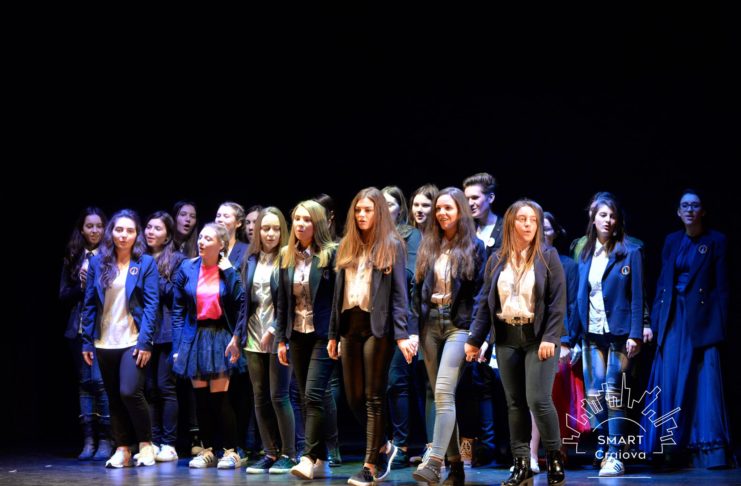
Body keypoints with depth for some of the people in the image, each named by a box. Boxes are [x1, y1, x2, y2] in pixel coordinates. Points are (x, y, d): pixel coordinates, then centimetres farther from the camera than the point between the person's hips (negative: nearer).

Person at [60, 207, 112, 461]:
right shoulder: (73, 258, 12)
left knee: (99, 380, -11)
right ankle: (88, 441, 9)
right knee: (84, 382, 6)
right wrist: (81, 285, -6)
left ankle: (105, 440, -5)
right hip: (80, 329, 4)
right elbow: (63, 295, 11)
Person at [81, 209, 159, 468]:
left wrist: (145, 341, -14)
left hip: (133, 341, -3)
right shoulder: (97, 262, 7)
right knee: (114, 398, 7)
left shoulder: (145, 263, -1)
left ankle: (146, 444, 1)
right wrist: (87, 341, 3)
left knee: (130, 392, -16)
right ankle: (122, 449, 16)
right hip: (104, 342, 4)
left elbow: (151, 305, -5)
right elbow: (90, 304, 7)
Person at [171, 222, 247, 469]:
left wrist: (236, 338, -17)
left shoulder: (229, 271, -3)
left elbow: (240, 306, -7)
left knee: (218, 397, -5)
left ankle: (231, 451, 4)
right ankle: (207, 451, 15)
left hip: (220, 336, -3)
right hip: (194, 336, 3)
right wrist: (178, 345, -1)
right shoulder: (187, 269, 3)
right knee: (201, 397, 6)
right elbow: (178, 310, 4)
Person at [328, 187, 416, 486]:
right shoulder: (348, 247, 14)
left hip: (377, 326, -6)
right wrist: (333, 334, 13)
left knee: (374, 397, -3)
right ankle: (382, 446, 26)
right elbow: (339, 292, 16)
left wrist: (401, 335, -14)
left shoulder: (393, 246, -1)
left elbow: (399, 293, -6)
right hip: (350, 325, 6)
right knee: (353, 397, 6)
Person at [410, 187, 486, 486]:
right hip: (430, 323, 5)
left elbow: (479, 292, -2)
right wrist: (414, 327, 1)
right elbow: (418, 289, 11)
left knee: (443, 392, -17)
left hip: (458, 324, -5)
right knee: (441, 395, 5)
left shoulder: (474, 247, 2)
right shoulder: (428, 246, 12)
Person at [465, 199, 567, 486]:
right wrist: (474, 339, 7)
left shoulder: (548, 257, -2)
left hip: (538, 337, -4)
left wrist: (550, 338, -16)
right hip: (506, 338, 4)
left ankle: (555, 458, 5)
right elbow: (486, 302, 11)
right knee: (515, 403, 6)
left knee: (538, 399, -12)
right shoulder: (496, 260, 8)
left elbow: (558, 301, -7)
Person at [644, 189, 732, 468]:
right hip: (673, 319, 4)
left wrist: (719, 326, -8)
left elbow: (722, 288, -2)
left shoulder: (716, 241, 0)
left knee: (704, 381, -7)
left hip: (701, 319, -4)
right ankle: (676, 447, 4)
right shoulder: (672, 241, 12)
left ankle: (710, 449, -5)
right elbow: (662, 283, 12)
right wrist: (653, 320, 5)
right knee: (670, 381, 0)